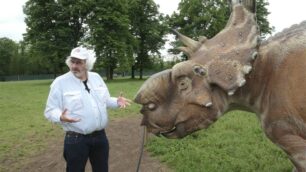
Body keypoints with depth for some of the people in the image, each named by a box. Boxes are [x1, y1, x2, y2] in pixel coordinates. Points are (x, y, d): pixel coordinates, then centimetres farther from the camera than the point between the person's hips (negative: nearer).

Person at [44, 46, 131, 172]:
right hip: (76, 139, -5)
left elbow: (105, 100, 18)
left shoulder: (96, 78, 7)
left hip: (100, 136, 5)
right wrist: (61, 117, -31)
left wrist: (117, 102, -2)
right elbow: (50, 110, -9)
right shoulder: (60, 82, -9)